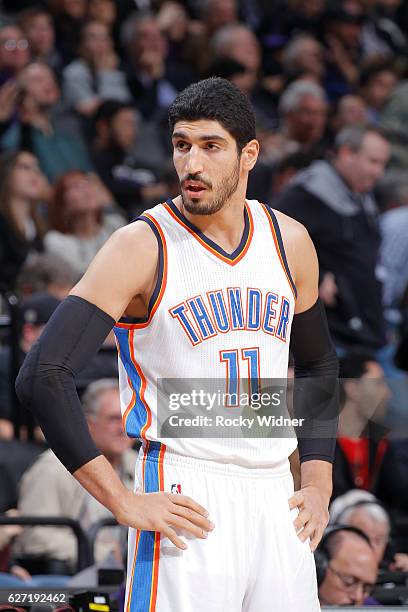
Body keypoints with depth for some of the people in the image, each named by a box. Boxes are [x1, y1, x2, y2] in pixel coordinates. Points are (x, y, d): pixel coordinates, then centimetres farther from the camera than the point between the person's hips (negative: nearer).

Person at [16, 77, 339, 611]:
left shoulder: (289, 242, 8)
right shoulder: (141, 247, -9)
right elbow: (42, 377, -15)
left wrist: (319, 485, 12)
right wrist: (124, 502, -17)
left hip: (275, 499, 5)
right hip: (184, 502, -5)